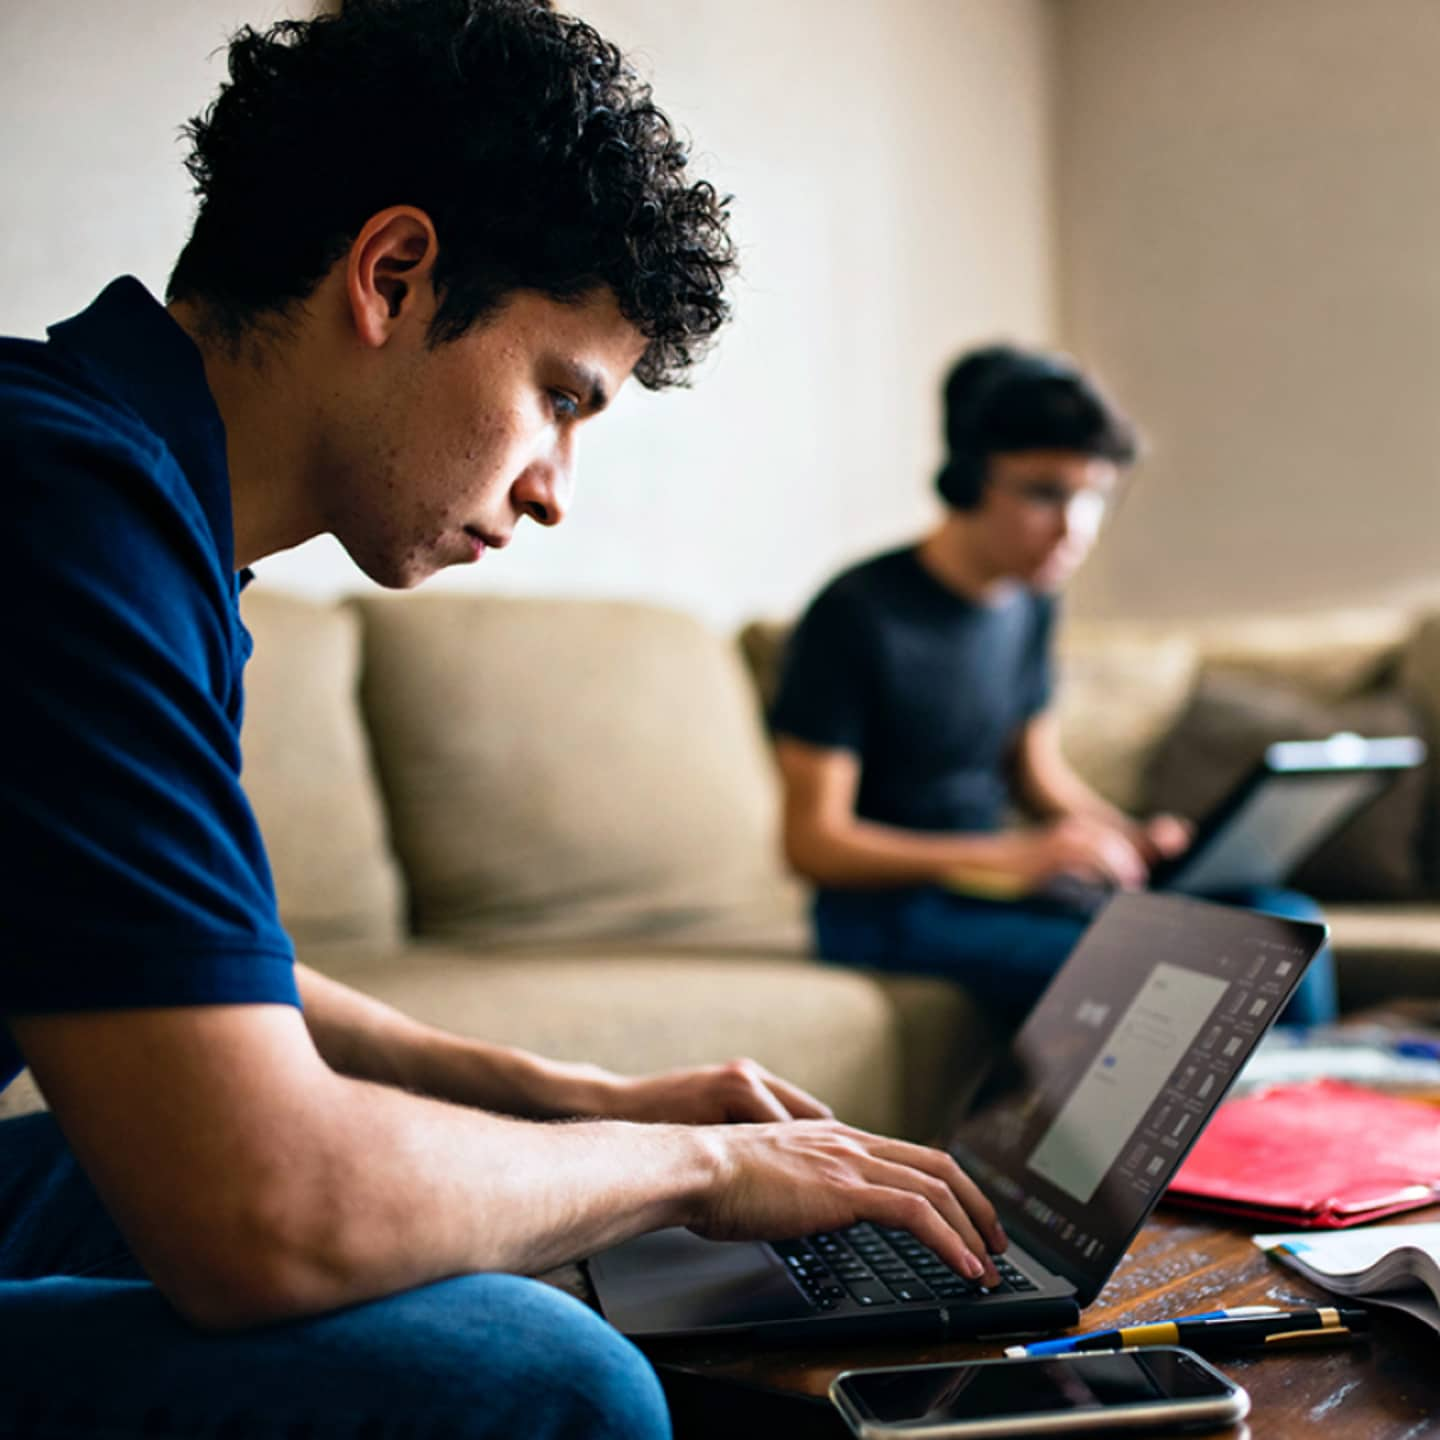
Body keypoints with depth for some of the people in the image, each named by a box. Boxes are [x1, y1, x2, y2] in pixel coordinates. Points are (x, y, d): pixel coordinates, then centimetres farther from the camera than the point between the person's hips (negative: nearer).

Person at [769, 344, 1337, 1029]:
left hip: (997, 883, 7)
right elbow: (813, 841, -17)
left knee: (1285, 922, -10)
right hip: (890, 908, -7)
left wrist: (1136, 838, -1)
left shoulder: (1031, 603, 7)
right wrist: (1017, 854, -24)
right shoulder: (856, 615, -16)